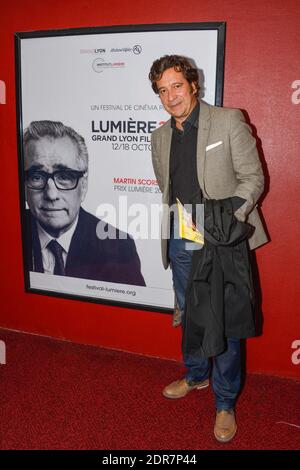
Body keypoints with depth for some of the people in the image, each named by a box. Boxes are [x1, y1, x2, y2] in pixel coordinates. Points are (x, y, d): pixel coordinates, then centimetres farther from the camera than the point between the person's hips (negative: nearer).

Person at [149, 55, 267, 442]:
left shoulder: (228, 121, -7)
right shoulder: (160, 137, 10)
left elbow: (253, 177, -8)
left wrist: (228, 217, -23)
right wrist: (179, 223, 2)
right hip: (181, 242, 5)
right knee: (189, 314, 19)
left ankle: (225, 402, 22)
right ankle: (196, 375, 43)